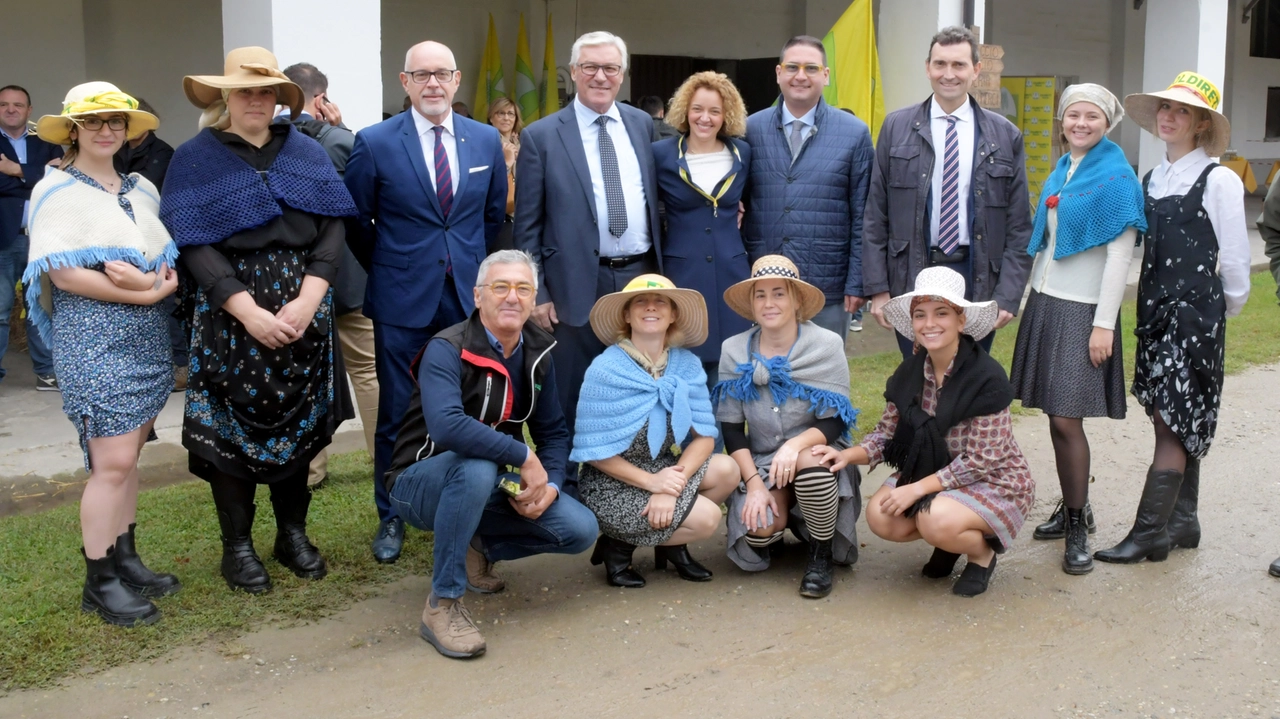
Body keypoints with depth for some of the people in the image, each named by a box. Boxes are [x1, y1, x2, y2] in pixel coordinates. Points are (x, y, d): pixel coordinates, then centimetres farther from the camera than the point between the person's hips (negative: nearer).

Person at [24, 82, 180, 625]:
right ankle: (99, 581, 3)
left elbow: (169, 257, 13)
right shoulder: (58, 191, -5)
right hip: (93, 337, -6)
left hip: (146, 336, 6)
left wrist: (158, 281, -10)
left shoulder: (141, 189, 13)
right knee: (113, 462, -8)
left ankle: (125, 559, 21)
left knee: (127, 457, 11)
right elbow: (64, 273, -14)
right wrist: (145, 291, -16)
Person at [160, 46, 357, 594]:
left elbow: (331, 230, 0)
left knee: (298, 422, 8)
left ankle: (293, 533, 23)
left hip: (303, 313, 3)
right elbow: (194, 245, -8)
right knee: (233, 424, 2)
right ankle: (237, 545, 15)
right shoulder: (195, 159, 0)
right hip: (230, 315, -2)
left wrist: (305, 302, -14)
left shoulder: (306, 153, 8)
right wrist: (251, 313, -18)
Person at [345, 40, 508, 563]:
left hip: (468, 297, 3)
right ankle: (391, 518, 20)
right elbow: (357, 220, 4)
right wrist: (387, 269, 8)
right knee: (397, 414, 5)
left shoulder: (486, 140, 5)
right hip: (403, 302, -2)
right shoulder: (375, 143, -5)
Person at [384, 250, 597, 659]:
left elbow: (554, 431, 6)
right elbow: (447, 426, -40)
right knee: (477, 468, -40)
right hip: (421, 483, -6)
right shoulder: (447, 350, -22)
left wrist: (550, 484, -13)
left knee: (580, 530, -11)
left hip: (492, 487, 6)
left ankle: (478, 550, 13)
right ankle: (442, 605, -25)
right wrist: (524, 457, -34)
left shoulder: (538, 355, 0)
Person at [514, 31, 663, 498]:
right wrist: (536, 293, -6)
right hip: (579, 284, -3)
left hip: (641, 277, 4)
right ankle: (566, 493, 17)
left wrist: (660, 269, 9)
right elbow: (527, 226, -2)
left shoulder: (643, 125, 9)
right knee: (572, 397, 4)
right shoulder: (541, 136, -2)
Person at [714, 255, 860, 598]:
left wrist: (796, 444, -32)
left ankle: (821, 558, -12)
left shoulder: (827, 345, -9)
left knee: (811, 459, -37)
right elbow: (730, 428, -4)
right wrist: (755, 483, -16)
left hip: (817, 455, -1)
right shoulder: (734, 351, -4)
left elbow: (835, 421, -12)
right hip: (760, 464, 2)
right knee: (757, 528, -27)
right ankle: (780, 515, 14)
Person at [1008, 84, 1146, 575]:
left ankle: (1078, 524, 3)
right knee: (1055, 416, 9)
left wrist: (1104, 324, -16)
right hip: (1045, 302, 7)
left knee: (1067, 419, -9)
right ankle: (1071, 509, 22)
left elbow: (1120, 255, -13)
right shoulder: (1061, 172, 12)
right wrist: (1032, 300, 14)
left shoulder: (1116, 176, -9)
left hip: (1082, 311, -7)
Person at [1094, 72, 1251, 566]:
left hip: (1194, 311, -7)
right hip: (1156, 309, 7)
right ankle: (1183, 522, 21)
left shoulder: (1218, 181, -9)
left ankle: (1149, 534, -3)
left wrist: (1225, 308, 5)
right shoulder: (1152, 179, 12)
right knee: (1175, 422, 11)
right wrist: (1155, 300, 12)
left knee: (1173, 420, -6)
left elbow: (1234, 256, -5)